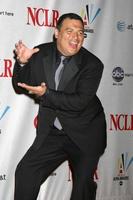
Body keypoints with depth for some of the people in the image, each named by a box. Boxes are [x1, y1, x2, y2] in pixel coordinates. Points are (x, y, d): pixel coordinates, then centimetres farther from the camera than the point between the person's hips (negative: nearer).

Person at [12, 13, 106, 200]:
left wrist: (46, 94, -28)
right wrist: (22, 62, -18)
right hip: (51, 133, 3)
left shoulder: (92, 64, -15)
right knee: (25, 173, -5)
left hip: (85, 134, -2)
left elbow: (80, 102, -23)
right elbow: (20, 86, 1)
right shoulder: (41, 53, -5)